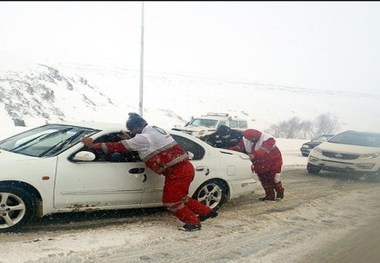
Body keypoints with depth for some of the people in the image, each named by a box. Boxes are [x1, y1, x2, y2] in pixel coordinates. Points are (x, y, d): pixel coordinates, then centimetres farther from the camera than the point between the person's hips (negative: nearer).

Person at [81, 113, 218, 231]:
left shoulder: (143, 138, -15)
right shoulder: (154, 131, 14)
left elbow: (120, 146, -13)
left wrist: (94, 145, -7)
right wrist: (130, 139, 10)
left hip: (177, 172, -10)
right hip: (185, 168, 10)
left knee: (170, 201, 3)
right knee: (179, 197, 23)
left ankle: (193, 223, 15)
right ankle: (207, 212, 32)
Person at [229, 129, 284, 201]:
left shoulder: (268, 139, -27)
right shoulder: (245, 140, -6)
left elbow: (264, 150, -43)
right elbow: (238, 147, -12)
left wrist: (254, 155, -60)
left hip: (272, 163, -6)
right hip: (260, 165, 6)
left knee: (274, 180, 0)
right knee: (264, 181, 9)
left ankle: (280, 193, 23)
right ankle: (270, 195, 22)